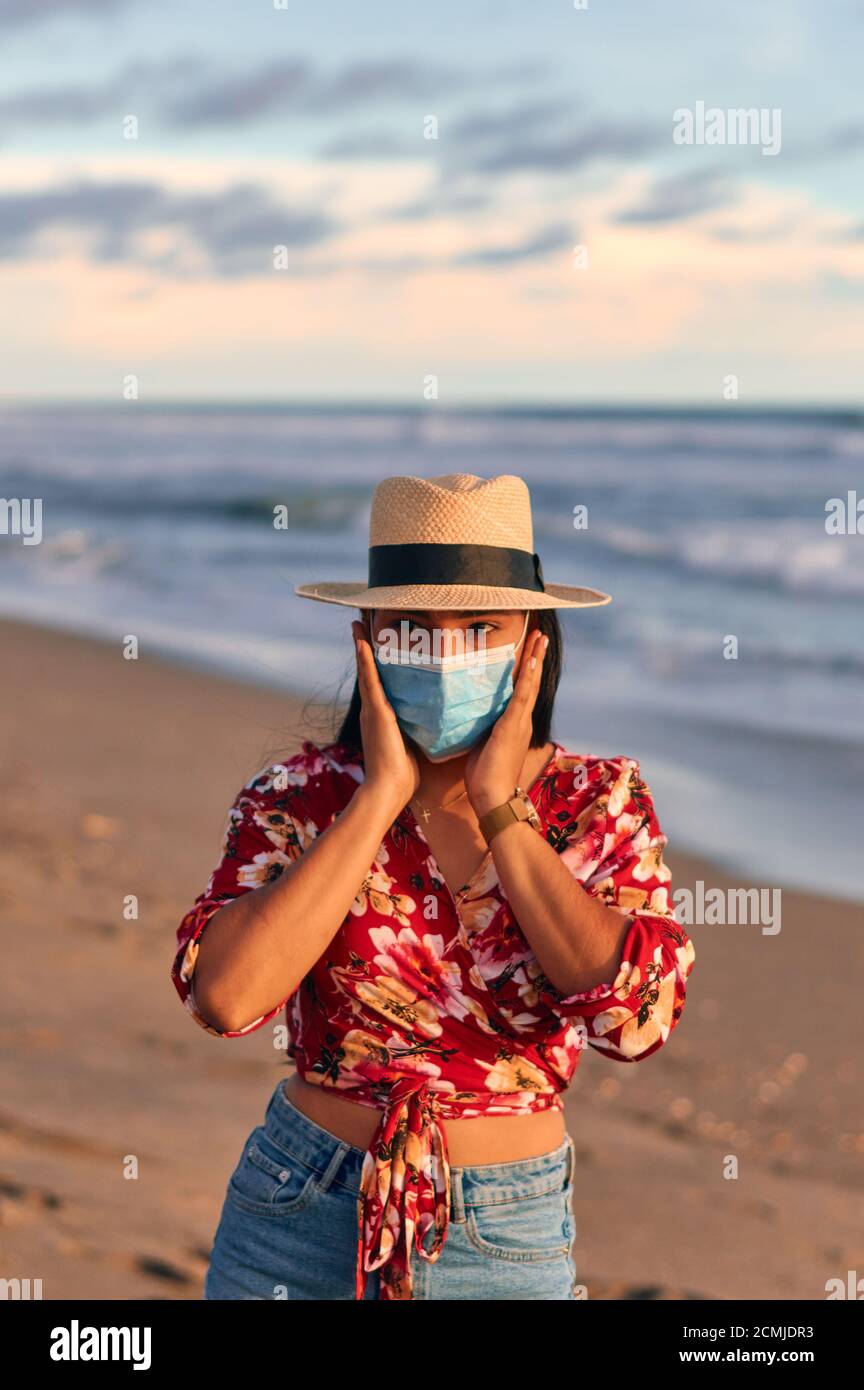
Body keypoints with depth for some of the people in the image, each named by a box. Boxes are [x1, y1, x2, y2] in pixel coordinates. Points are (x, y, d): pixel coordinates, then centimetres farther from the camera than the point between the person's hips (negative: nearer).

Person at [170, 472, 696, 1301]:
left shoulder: (600, 802, -5)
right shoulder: (299, 797, -8)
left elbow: (636, 1018, -21)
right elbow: (224, 997, -23)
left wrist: (497, 805, -17)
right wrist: (382, 796, -20)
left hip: (506, 1246, 1)